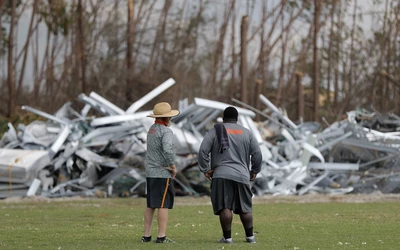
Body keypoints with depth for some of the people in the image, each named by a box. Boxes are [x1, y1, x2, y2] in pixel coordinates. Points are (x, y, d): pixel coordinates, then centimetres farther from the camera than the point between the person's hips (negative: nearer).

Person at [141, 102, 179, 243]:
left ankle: (146, 235, 14)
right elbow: (168, 150, -30)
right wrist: (173, 166, -17)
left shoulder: (151, 129, 12)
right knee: (163, 205, -6)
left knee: (150, 205, 12)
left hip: (150, 173, 8)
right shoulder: (166, 131, -15)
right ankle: (161, 237, -8)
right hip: (163, 173, -8)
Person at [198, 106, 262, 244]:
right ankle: (250, 236, 13)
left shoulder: (215, 130, 6)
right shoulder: (246, 133, 13)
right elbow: (257, 154, 9)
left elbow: (203, 150, -3)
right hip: (242, 175, 3)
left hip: (221, 175, -2)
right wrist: (254, 171, 20)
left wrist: (205, 169, 3)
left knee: (224, 207, -4)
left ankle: (227, 237, -5)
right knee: (245, 208, 11)